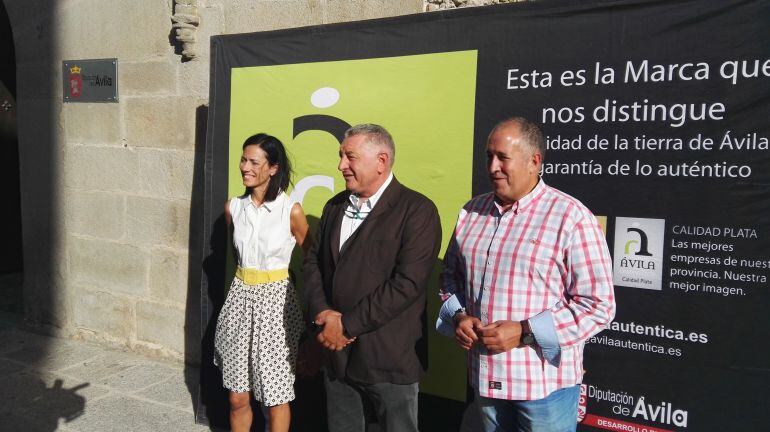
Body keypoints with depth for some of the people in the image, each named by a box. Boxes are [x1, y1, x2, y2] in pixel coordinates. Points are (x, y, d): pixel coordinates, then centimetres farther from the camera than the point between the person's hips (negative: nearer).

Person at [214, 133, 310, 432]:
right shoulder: (233, 207, 2)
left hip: (275, 301, -4)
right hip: (239, 298, 4)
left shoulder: (291, 211, -11)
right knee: (237, 397, 12)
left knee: (275, 397, 7)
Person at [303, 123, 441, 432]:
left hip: (389, 359, -6)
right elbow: (313, 262, 10)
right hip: (337, 353, 6)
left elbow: (407, 283, -20)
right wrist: (322, 312, -8)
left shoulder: (417, 211, -13)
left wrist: (347, 325, -17)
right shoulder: (335, 206, 11)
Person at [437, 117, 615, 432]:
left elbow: (598, 305, -13)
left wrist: (524, 332, -19)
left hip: (545, 382, -5)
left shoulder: (572, 218, -12)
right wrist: (458, 317, -4)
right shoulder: (472, 212, 5)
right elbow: (451, 276, 15)